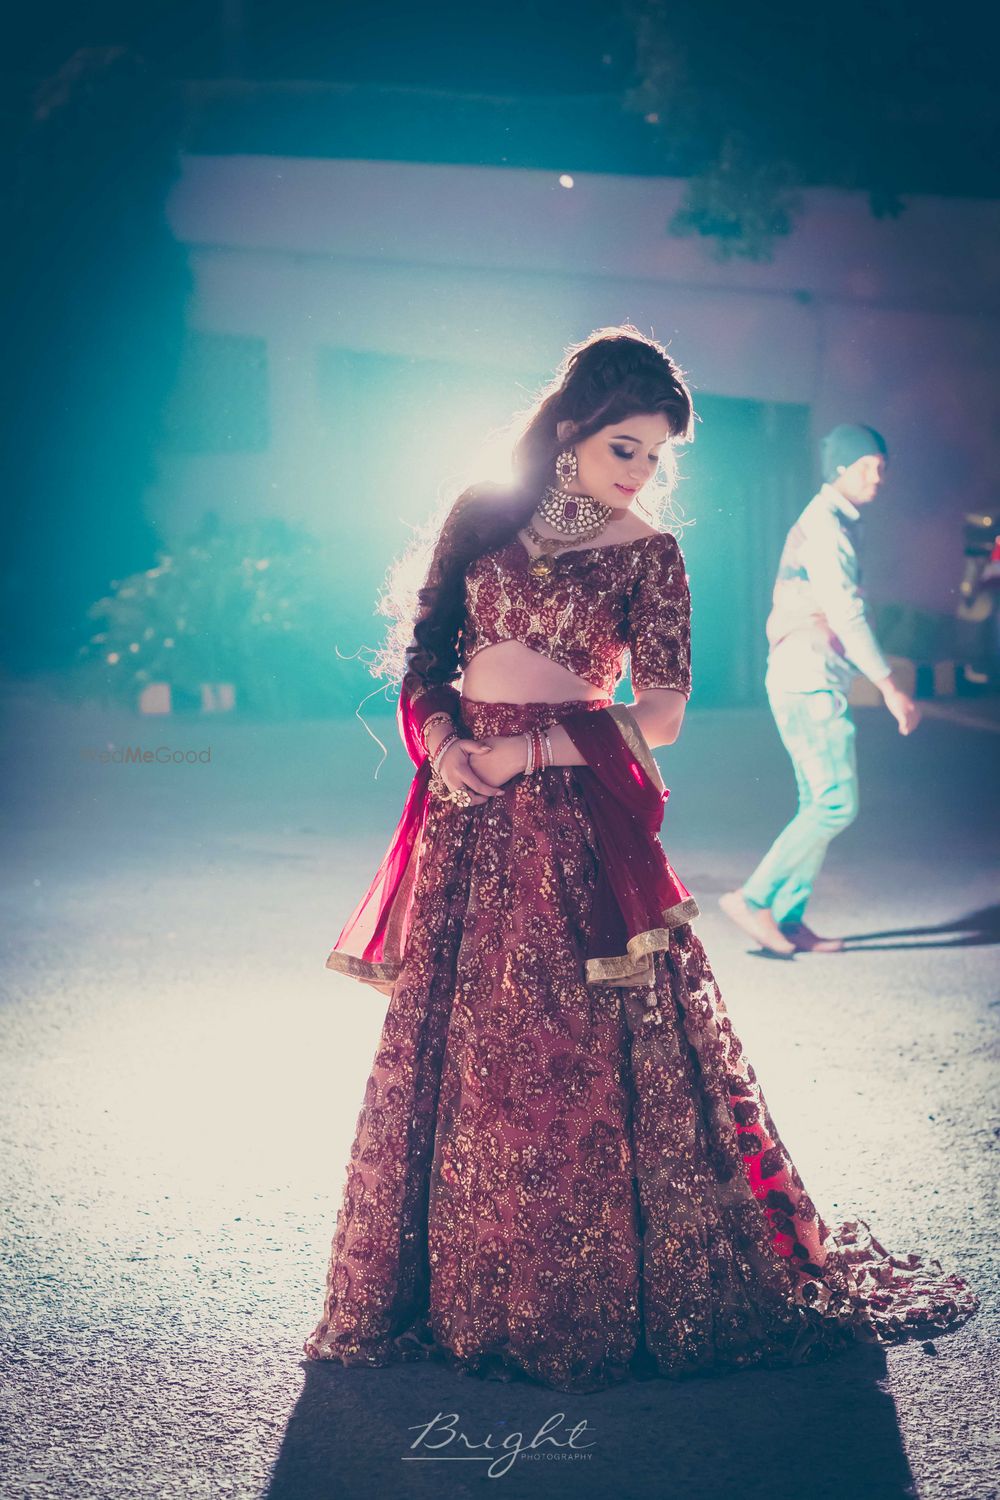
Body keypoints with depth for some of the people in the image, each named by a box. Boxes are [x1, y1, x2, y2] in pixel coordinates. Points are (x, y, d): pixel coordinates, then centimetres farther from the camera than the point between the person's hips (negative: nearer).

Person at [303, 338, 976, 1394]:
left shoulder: (647, 554, 0)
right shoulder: (482, 516, 9)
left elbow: (660, 715, -6)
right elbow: (425, 652, 13)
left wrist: (526, 752, -12)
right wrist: (440, 737, -6)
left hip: (573, 816, -4)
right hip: (465, 812, 4)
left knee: (578, 1053, -4)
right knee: (446, 1049, 8)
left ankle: (594, 1296, 9)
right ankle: (457, 1294, 23)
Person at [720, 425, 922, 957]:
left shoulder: (837, 525, 18)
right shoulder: (823, 527, -13)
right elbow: (847, 615, -20)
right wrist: (890, 687, -20)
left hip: (815, 683, 10)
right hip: (809, 683, -10)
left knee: (820, 804, 10)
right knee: (837, 804, -11)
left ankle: (789, 919, 11)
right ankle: (753, 898, -7)